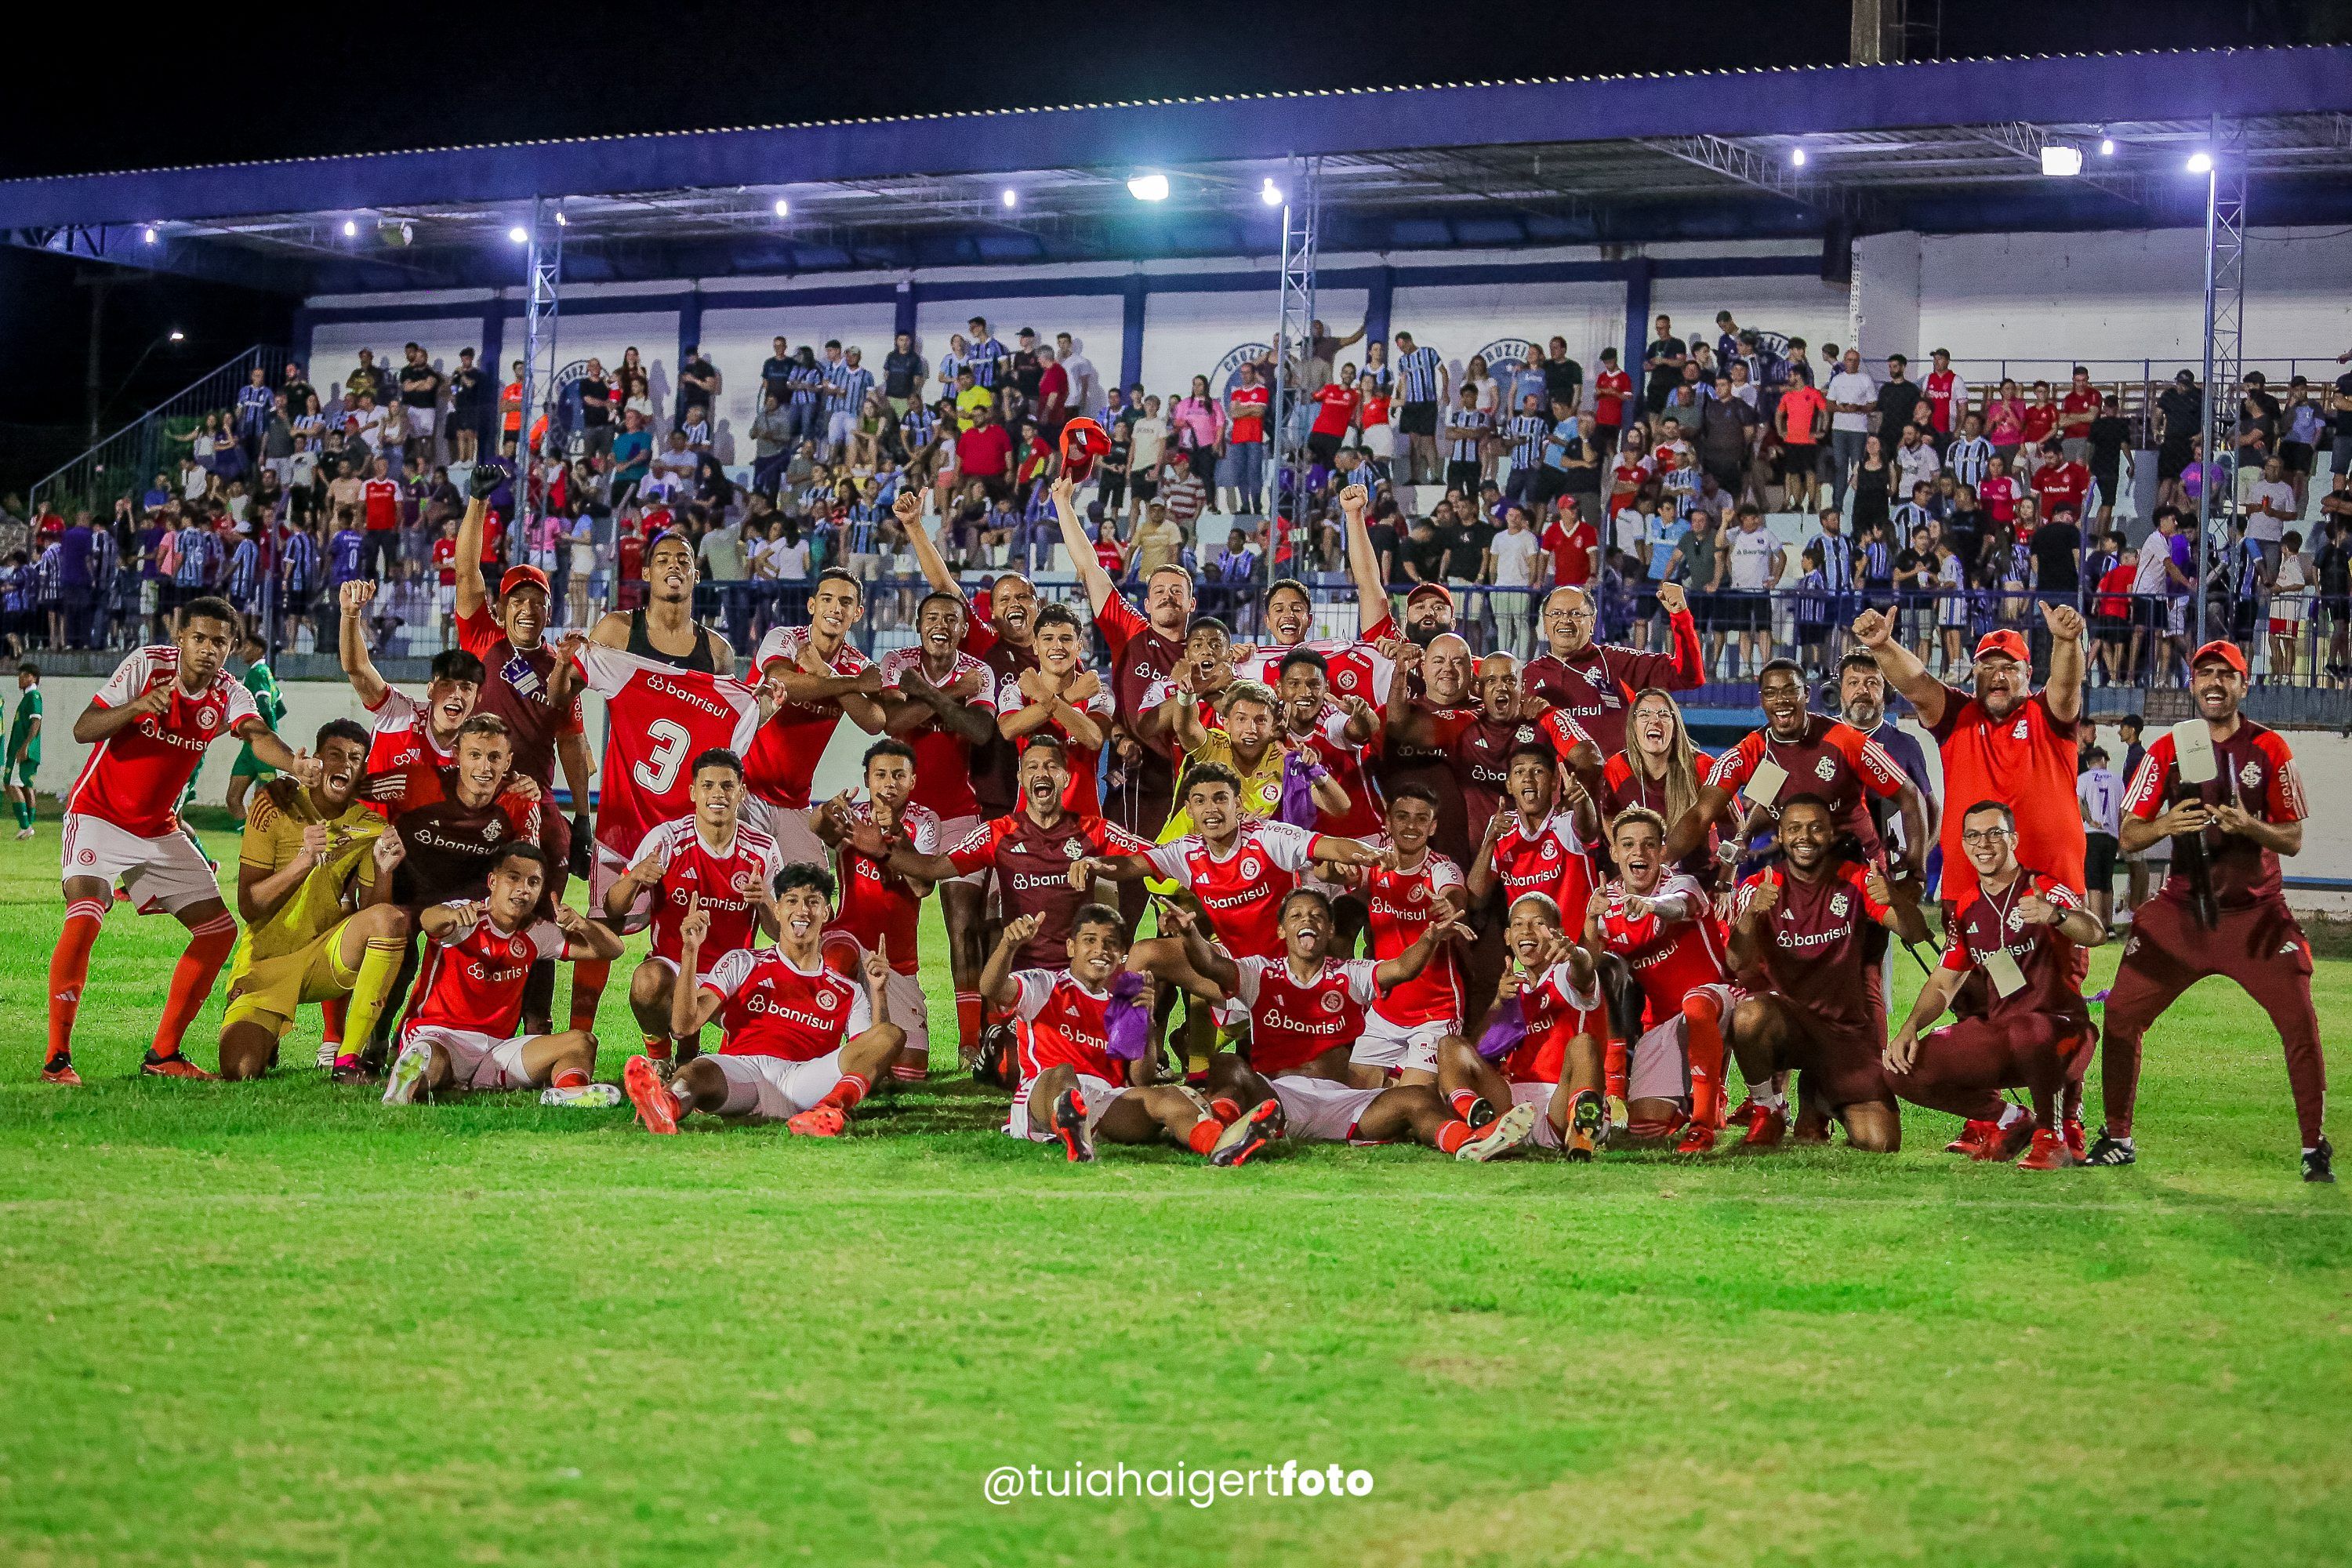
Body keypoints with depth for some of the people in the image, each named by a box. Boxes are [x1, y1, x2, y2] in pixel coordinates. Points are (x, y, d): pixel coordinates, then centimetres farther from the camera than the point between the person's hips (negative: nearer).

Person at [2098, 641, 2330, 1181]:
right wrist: (2165, 824, -23)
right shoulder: (2167, 749, 2)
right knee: (2121, 1015, -5)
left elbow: (2293, 840, -1)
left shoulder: (2269, 748, -1)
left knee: (2300, 1024, -10)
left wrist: (2249, 826, -22)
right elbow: (2128, 837, 0)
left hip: (2255, 913, -1)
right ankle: (2117, 1137, 12)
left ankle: (2315, 1147, 6)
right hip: (2180, 912, 1)